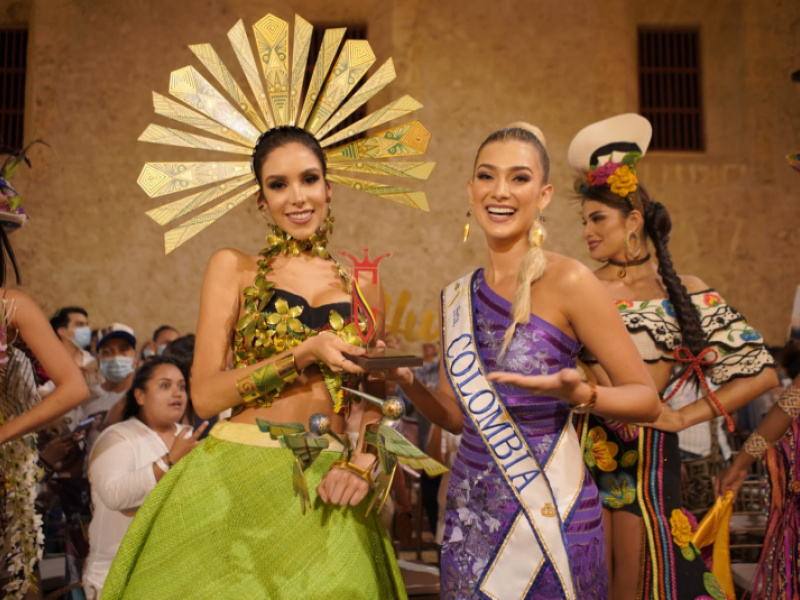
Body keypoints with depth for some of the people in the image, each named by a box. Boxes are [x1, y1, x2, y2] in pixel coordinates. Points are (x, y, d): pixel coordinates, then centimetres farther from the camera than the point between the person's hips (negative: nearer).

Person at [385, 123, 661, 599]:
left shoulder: (568, 281, -12)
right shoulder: (458, 298, 4)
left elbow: (647, 399, -9)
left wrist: (579, 395, -27)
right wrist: (406, 380, -6)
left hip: (551, 512, -4)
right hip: (470, 516, 5)